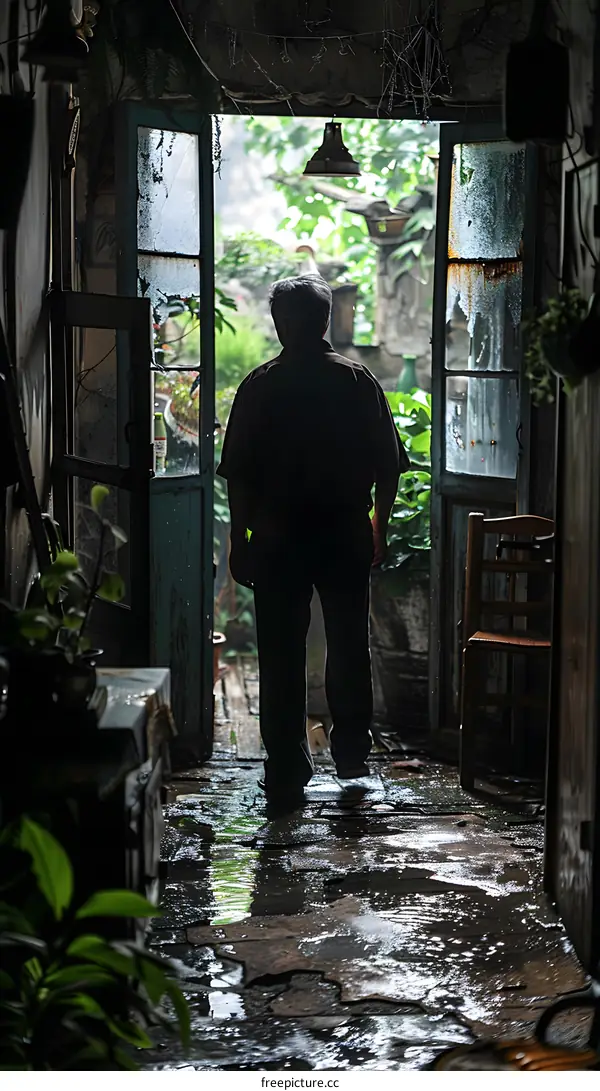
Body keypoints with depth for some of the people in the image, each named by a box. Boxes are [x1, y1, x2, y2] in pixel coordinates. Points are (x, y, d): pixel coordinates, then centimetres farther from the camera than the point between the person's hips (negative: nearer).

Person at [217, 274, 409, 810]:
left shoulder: (260, 386, -5)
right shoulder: (359, 381, -1)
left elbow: (238, 473, -6)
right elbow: (388, 464, 1)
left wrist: (240, 540, 1)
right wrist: (379, 527, 13)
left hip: (278, 539, -2)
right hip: (347, 536, 2)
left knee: (282, 656, 3)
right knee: (350, 646, 18)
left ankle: (288, 776, 3)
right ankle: (352, 751, 28)